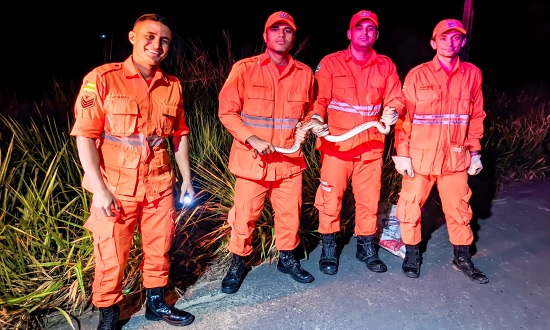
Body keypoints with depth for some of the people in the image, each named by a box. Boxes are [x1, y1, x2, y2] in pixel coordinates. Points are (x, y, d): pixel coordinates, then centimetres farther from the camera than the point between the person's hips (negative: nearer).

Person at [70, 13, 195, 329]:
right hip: (115, 189, -3)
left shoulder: (172, 86, 4)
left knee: (159, 248, 16)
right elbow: (85, 135, -11)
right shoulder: (103, 79, -9)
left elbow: (180, 134, 11)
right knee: (111, 257, 8)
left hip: (160, 185, 4)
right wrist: (99, 189, -16)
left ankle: (156, 303, 38)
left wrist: (187, 179, 11)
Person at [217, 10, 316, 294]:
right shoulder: (244, 69, -6)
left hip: (290, 160, 3)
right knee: (244, 216, 6)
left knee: (290, 214, 13)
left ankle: (287, 258, 37)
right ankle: (238, 264, 29)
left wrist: (305, 128, -3)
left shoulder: (304, 73, 4)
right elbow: (227, 112, -6)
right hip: (252, 161, -3)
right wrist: (253, 139, -17)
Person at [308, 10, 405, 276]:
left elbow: (395, 98, 6)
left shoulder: (385, 65, 9)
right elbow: (320, 98, -3)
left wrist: (393, 111, -16)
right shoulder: (330, 63, 1)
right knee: (331, 197, 0)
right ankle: (328, 248, 20)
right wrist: (317, 118, -22)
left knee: (369, 198, 10)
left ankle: (366, 246, 29)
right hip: (336, 143, -2)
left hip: (371, 144, 3)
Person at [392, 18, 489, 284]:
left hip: (456, 157, 2)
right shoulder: (417, 75, -4)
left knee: (459, 209, 12)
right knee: (411, 206, 7)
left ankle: (462, 257, 31)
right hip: (419, 156, -2)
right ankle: (412, 254, 27)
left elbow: (476, 116, 9)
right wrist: (401, 153, -10)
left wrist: (475, 152, 7)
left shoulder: (472, 74, 4)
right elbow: (404, 116, -5)